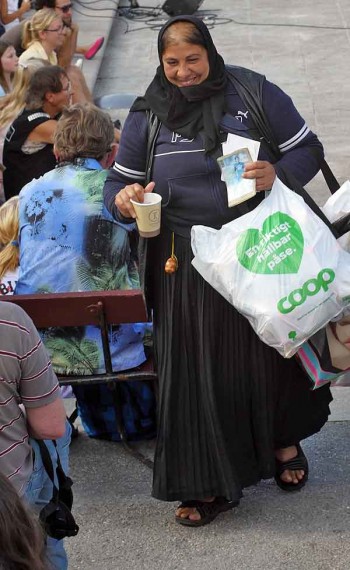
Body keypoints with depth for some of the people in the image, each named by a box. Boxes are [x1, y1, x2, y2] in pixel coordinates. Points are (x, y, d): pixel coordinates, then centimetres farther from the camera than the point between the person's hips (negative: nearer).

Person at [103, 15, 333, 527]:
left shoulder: (255, 93, -2)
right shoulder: (147, 114, 4)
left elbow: (308, 149, 3)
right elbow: (118, 182, 9)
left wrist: (277, 173, -18)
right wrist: (123, 198, -15)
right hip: (186, 266, 1)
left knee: (268, 350, 12)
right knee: (196, 365, 4)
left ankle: (284, 441, 40)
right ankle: (209, 483, 18)